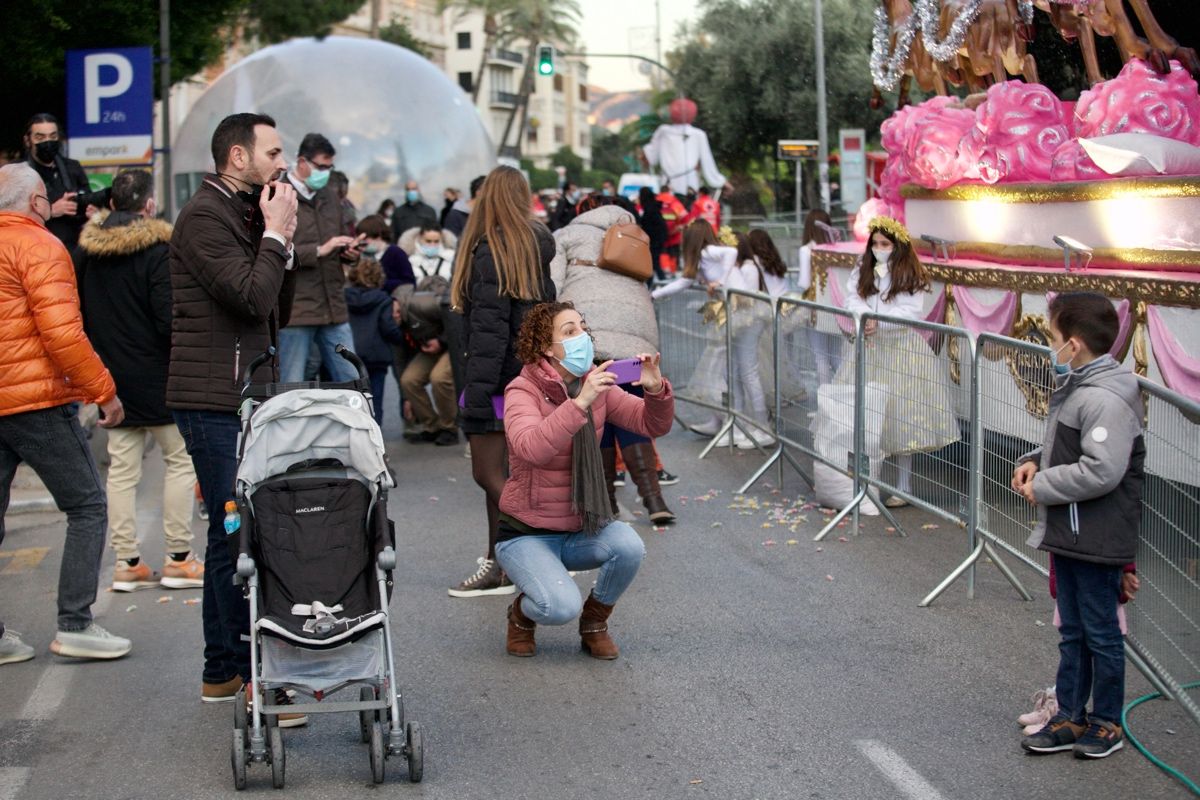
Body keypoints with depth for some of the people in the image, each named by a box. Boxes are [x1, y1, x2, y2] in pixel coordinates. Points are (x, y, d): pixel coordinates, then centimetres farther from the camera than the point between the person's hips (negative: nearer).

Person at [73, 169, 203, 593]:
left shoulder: (85, 249, 5)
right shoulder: (157, 249, -15)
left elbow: (78, 312, 12)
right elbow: (169, 318, -19)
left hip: (110, 374, 6)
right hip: (155, 376, -6)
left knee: (122, 467, 9)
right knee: (181, 459, 5)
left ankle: (127, 562, 11)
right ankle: (178, 559, 5)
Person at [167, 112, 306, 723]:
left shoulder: (243, 215, 20)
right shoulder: (204, 218, -11)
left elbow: (276, 315, 18)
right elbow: (252, 297, -22)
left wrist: (283, 242, 7)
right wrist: (276, 234, -9)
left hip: (242, 399, 10)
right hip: (213, 400, -10)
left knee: (230, 535, 13)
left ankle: (221, 670, 20)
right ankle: (253, 675, -7)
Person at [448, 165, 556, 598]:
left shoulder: (490, 250, -14)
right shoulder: (536, 247, 10)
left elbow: (489, 327, -20)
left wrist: (477, 391, -21)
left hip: (500, 378, -9)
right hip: (529, 377, 9)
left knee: (489, 475, -5)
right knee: (497, 472, 15)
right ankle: (498, 564, 21)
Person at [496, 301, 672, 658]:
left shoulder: (596, 386, 1)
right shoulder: (523, 391, -15)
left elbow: (652, 425, 0)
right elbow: (531, 448, -35)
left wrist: (656, 389, -21)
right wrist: (580, 402, -43)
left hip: (582, 529, 5)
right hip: (528, 534, -5)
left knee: (629, 546, -27)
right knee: (562, 607, -28)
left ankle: (594, 622, 3)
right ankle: (522, 613, 11)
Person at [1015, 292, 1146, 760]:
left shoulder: (1106, 399, -22)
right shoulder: (1074, 388, 9)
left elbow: (1100, 471, -29)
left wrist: (1042, 487, -18)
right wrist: (1034, 462, 4)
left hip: (1098, 542, -10)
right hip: (1068, 536, 10)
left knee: (1101, 633, 5)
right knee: (1072, 633, 17)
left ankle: (1107, 723, 19)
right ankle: (1070, 717, 27)